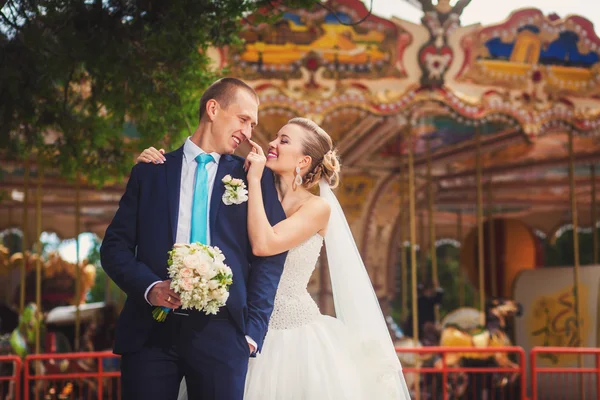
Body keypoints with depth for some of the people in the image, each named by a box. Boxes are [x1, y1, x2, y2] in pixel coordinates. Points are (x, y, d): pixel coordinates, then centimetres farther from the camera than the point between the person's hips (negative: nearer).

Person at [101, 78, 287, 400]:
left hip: (220, 331, 0)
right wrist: (149, 285, -10)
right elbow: (114, 246, 8)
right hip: (150, 329, 0)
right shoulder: (150, 172, 11)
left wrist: (253, 329, -5)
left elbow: (270, 256, 4)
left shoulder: (254, 177, 11)